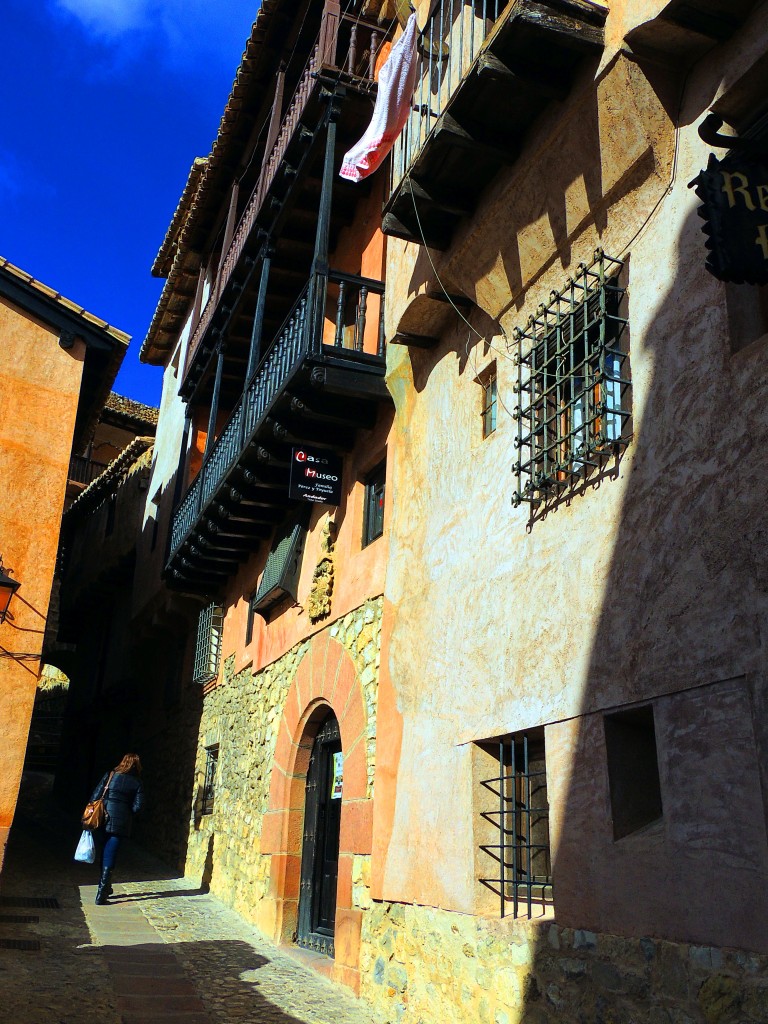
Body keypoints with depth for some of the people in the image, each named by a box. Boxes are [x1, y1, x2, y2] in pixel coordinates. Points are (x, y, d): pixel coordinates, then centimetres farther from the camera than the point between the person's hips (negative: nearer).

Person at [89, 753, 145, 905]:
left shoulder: (109, 775, 4)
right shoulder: (137, 783, 1)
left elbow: (96, 796, 1)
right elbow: (137, 806, -4)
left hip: (104, 819, 2)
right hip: (121, 823, -2)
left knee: (104, 855, 19)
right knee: (109, 857, 2)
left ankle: (105, 888, 31)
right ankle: (101, 894, -4)